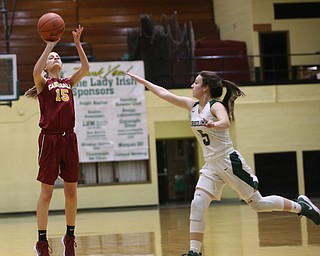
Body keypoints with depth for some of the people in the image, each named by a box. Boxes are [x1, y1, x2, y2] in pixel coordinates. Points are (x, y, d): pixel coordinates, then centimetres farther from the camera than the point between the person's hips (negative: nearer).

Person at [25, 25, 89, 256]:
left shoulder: (68, 83, 16)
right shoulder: (42, 82, 4)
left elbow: (85, 68, 3)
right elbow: (36, 71, -19)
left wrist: (78, 44, -4)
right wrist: (50, 45, -18)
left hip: (69, 138, 4)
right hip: (49, 139, -4)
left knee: (71, 191, 6)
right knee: (46, 192, -2)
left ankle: (70, 237, 19)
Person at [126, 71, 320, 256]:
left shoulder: (216, 106, -13)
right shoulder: (192, 105, 9)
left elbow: (226, 122, -36)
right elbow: (164, 93, 13)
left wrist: (213, 125, -57)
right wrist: (141, 80, 12)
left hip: (229, 162, -7)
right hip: (211, 166, 7)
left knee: (258, 203, 1)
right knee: (197, 206, -10)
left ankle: (301, 206, 20)